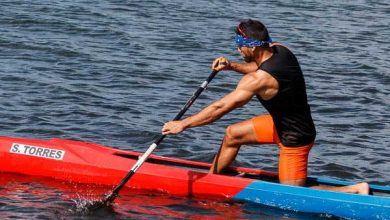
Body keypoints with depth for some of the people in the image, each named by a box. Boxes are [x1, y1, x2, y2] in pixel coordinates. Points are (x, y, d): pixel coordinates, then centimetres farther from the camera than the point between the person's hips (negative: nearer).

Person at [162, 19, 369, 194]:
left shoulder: (259, 80, -31)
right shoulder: (280, 50, -8)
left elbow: (220, 108, -25)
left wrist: (183, 124, -17)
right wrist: (231, 66, 3)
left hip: (295, 138, -9)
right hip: (282, 122, 9)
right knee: (233, 133, 16)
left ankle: (356, 189, -2)